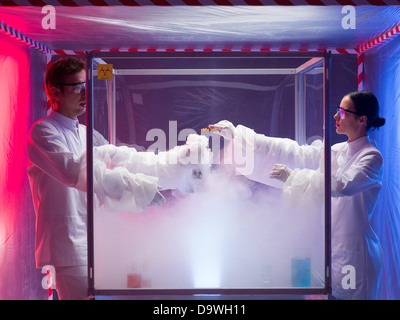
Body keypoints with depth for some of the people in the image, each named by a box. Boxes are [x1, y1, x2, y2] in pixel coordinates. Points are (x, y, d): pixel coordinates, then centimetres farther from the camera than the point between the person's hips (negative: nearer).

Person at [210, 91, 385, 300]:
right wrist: (236, 135, 4)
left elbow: (342, 184, -28)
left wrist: (291, 177, -26)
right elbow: (293, 153, 7)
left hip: (353, 253, -7)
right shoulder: (336, 151, 11)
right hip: (330, 247, 7)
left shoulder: (372, 157, -12)